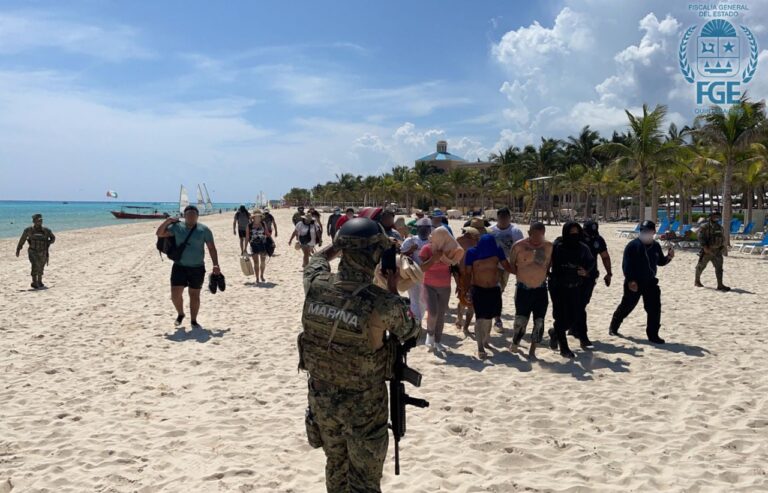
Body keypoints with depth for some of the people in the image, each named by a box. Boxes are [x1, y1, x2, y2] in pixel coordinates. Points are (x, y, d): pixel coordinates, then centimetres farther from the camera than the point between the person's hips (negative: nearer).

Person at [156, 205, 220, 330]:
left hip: (197, 268, -1)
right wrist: (167, 221, -12)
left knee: (194, 295, 7)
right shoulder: (177, 227, 0)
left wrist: (215, 265, -11)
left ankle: (194, 321, 21)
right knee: (175, 294, -5)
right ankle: (180, 314, 24)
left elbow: (212, 248, -2)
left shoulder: (204, 229, -3)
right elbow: (159, 234, 3)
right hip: (179, 266, 1)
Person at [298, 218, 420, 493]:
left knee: (336, 466, 26)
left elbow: (318, 259, 13)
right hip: (363, 403, -4)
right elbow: (411, 332, -3)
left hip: (321, 396, 5)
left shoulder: (315, 286, -13)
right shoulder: (384, 304, -26)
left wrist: (341, 242, 19)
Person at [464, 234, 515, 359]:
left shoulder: (497, 250, -8)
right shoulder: (472, 253, -14)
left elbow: (507, 266, -4)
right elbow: (468, 273, -7)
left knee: (489, 317, 16)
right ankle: (480, 348, -6)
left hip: (494, 289, 3)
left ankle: (485, 340, 38)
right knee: (481, 318, -10)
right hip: (478, 289, -3)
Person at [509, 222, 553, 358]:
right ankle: (514, 343, 23)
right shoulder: (519, 246, -8)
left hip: (541, 289, 2)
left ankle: (532, 350, 16)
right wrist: (521, 275, -2)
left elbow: (550, 264, 13)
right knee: (520, 320, -2)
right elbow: (511, 264, 4)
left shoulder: (549, 247, -2)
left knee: (539, 321, 2)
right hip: (523, 289, -2)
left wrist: (544, 275, 4)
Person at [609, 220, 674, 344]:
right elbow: (626, 264, -17)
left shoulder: (656, 246, 5)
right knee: (626, 306, 8)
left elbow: (660, 262, 17)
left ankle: (653, 335, 8)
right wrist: (630, 280, -23)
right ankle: (613, 327, 29)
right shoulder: (633, 245, -14)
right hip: (634, 283, -5)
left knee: (654, 308, -1)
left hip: (650, 282, 5)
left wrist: (669, 257, -4)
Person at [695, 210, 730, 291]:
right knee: (701, 266, 8)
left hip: (717, 251, 5)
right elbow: (700, 237, -17)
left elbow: (723, 238, 23)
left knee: (719, 267, -8)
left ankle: (720, 285, -13)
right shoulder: (704, 227, -8)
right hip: (706, 251, -5)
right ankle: (697, 281, 27)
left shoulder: (720, 228, 12)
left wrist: (722, 247, 10)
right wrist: (705, 247, -25)